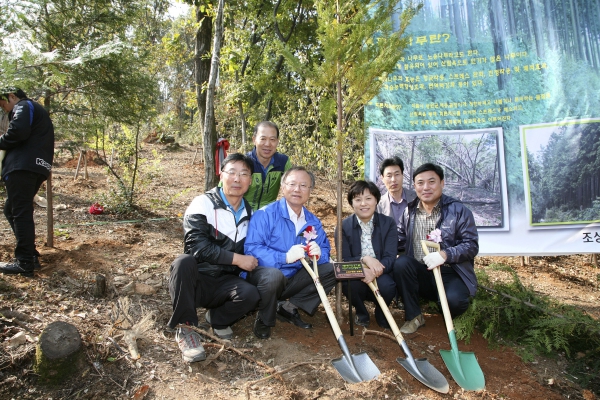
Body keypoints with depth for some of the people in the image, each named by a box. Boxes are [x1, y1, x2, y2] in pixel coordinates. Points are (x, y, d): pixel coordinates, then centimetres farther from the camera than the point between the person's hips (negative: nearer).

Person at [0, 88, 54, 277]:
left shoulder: (24, 106, 2)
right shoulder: (37, 111, 32)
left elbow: (18, 131, -17)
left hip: (23, 167, -10)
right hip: (35, 167, 10)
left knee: (20, 213, -9)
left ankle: (25, 263, -8)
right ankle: (30, 256, 16)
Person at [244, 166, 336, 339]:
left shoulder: (313, 221, 6)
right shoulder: (265, 214, -14)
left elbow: (325, 250, 6)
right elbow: (251, 248, -24)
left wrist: (319, 253, -19)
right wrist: (285, 257, -34)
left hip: (295, 279, 6)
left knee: (332, 270, -6)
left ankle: (289, 307, -3)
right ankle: (264, 319, -6)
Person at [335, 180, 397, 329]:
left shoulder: (389, 223, -3)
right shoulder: (343, 226, -4)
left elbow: (390, 258, -12)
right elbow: (344, 260, -10)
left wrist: (374, 272, -33)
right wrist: (364, 259, -31)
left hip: (380, 275, 1)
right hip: (355, 276, 0)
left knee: (387, 285, -33)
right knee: (352, 283, -34)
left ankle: (381, 313, 5)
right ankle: (361, 313, 2)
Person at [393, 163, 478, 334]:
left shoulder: (459, 210, -2)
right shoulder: (409, 212, 10)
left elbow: (472, 245, -8)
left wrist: (445, 254, -26)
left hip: (451, 273, -3)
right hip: (420, 273, 3)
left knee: (453, 300, -33)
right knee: (401, 262, -26)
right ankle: (413, 316, -9)